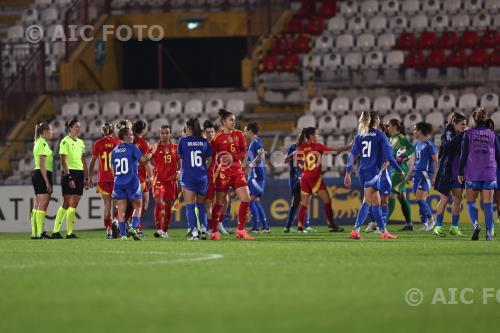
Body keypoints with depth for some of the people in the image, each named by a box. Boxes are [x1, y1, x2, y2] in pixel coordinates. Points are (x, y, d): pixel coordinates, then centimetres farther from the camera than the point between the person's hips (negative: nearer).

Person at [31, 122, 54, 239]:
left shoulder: (38, 143, 18)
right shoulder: (43, 144, -12)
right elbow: (42, 165, -18)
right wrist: (47, 182, -19)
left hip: (36, 174, 10)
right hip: (43, 175, -10)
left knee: (38, 205, 9)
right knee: (43, 205, -10)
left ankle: (34, 233, 9)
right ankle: (40, 233, -12)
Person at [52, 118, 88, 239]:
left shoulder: (80, 142, 15)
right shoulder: (65, 141, -7)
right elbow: (63, 161, -12)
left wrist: (86, 177, 13)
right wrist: (69, 178, -18)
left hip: (79, 174, 7)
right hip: (69, 173, -7)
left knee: (74, 204, 3)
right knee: (67, 204, -7)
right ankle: (69, 232, -4)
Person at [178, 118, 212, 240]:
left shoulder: (183, 141, -3)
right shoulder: (204, 142, 4)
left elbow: (179, 155, 9)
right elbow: (208, 157, 7)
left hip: (187, 175, -3)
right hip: (202, 176, 3)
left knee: (190, 205, -2)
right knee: (201, 203, 16)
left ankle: (194, 232, -11)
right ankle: (203, 229, 5)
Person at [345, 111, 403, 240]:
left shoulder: (360, 136, 11)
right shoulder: (380, 135, -4)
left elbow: (352, 155, 7)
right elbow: (387, 158, -7)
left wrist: (348, 174, 10)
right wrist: (399, 170, 5)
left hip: (362, 171, 6)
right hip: (373, 171, -6)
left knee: (376, 202, 15)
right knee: (367, 202, -7)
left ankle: (383, 231, 15)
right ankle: (355, 231, -14)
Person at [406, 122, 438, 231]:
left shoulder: (429, 144, -9)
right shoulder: (417, 144, 15)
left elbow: (436, 161, -10)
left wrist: (434, 176, -16)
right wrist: (410, 174, 21)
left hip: (426, 174, -8)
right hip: (417, 174, 8)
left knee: (420, 199, -15)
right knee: (420, 200, 5)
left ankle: (431, 219, 0)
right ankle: (424, 224, 8)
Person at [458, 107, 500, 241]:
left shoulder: (468, 134, 0)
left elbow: (464, 154, -2)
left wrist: (460, 172, 3)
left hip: (472, 174, -1)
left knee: (471, 202, 8)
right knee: (488, 204, 3)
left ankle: (476, 224, -17)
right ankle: (489, 233, -2)